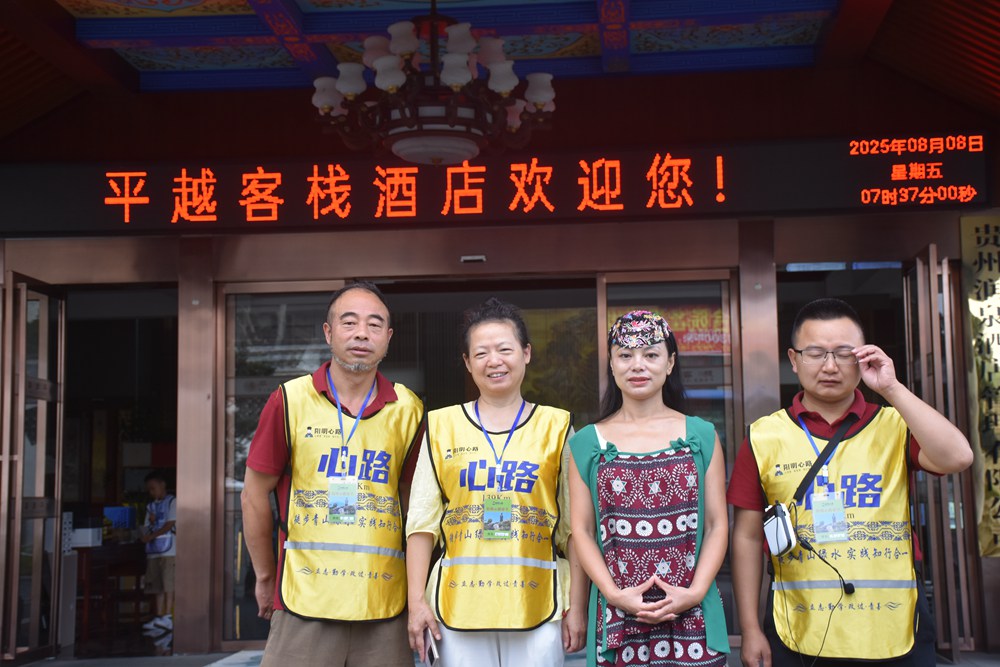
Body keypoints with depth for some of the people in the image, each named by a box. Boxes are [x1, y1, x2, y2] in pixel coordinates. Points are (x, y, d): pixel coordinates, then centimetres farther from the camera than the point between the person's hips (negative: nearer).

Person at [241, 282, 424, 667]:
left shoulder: (408, 411, 3)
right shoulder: (290, 400, -2)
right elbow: (255, 495, 4)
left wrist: (416, 588, 9)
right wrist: (266, 578, 9)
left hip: (385, 607, 2)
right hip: (304, 603, -2)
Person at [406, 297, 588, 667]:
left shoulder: (556, 427, 6)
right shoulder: (442, 426, 7)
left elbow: (575, 527, 5)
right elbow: (422, 522, 6)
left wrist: (577, 606, 0)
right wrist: (417, 601, -1)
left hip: (537, 606, 0)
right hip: (459, 605, 1)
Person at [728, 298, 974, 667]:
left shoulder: (895, 426, 4)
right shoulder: (764, 437, 1)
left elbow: (957, 457, -15)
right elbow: (748, 537, 3)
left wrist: (892, 389, -13)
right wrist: (750, 630, 0)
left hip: (893, 636, 1)